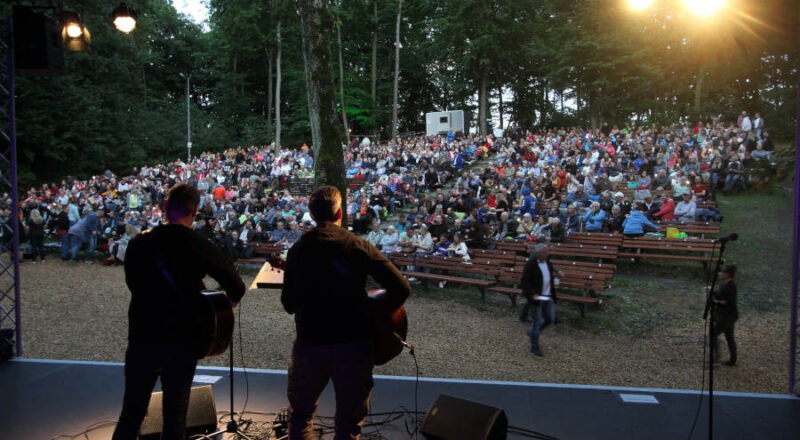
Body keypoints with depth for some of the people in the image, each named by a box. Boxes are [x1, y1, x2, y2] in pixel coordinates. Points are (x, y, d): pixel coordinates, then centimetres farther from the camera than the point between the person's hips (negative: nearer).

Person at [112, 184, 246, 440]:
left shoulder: (138, 243, -1)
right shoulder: (201, 247, -10)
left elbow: (132, 283, 14)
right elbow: (237, 288, -8)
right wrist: (222, 308, 12)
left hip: (142, 337, 3)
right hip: (182, 341, -2)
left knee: (131, 412, 16)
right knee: (175, 414, 10)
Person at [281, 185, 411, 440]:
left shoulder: (298, 250, 3)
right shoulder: (359, 246, -4)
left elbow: (288, 304, 8)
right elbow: (402, 288, -10)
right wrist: (374, 314, 4)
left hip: (311, 343, 2)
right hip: (355, 343, -1)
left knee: (300, 414, 24)